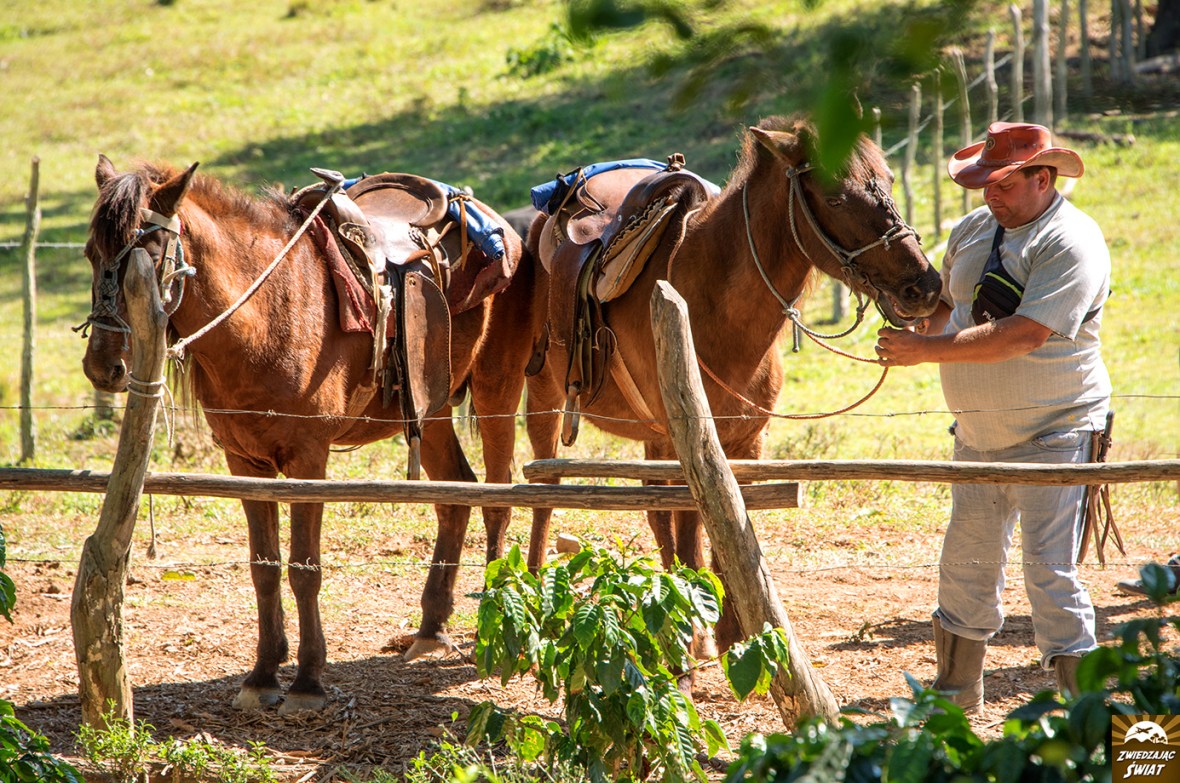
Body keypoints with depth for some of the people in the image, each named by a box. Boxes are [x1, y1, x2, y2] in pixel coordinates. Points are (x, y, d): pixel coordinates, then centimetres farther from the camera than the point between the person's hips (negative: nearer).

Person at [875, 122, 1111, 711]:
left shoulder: (1072, 243, -17)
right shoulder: (972, 231, 8)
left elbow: (1025, 334, -27)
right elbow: (941, 304, 21)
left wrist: (927, 350, -25)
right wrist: (910, 333, -3)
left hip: (1052, 434, -8)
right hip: (978, 435, 8)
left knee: (1050, 571, -12)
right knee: (965, 565, 15)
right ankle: (955, 694, 31)